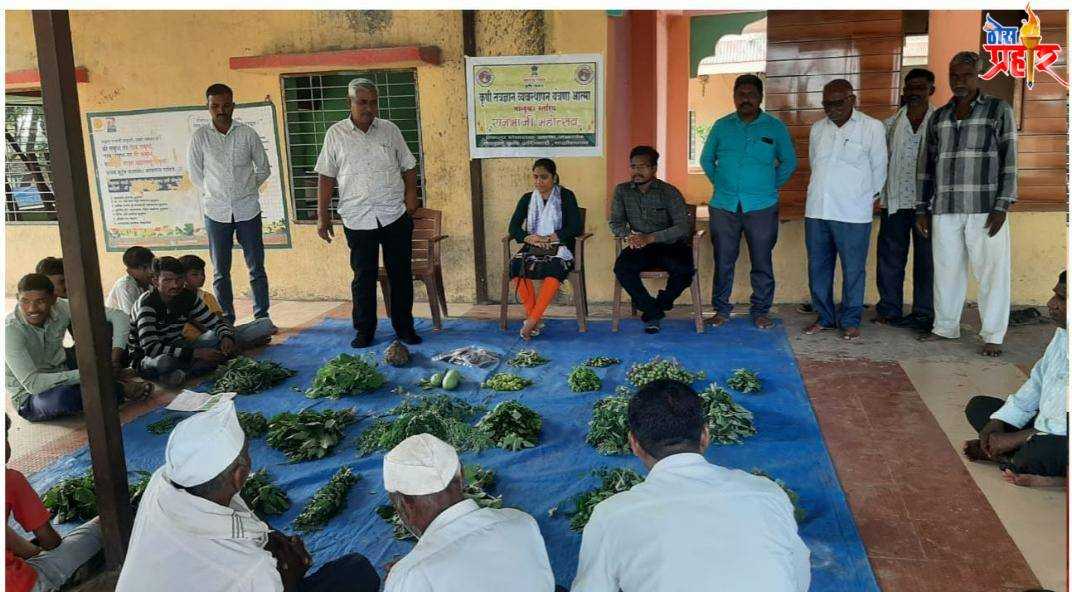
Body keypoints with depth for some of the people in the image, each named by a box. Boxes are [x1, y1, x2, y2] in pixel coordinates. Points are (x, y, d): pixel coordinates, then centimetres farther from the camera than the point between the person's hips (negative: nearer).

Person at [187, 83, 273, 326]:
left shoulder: (247, 133, -1)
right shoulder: (200, 137, -1)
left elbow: (264, 168, 9)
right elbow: (195, 174, 8)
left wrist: (246, 188, 5)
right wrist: (214, 194, 5)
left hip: (248, 210, 0)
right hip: (216, 212, 0)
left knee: (256, 268, 5)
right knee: (220, 271, 6)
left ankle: (262, 317, 16)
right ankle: (226, 321, 16)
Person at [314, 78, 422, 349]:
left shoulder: (390, 130, 7)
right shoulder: (336, 134, 2)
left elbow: (408, 166, 13)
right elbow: (326, 176, 4)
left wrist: (411, 192, -4)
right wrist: (322, 215, 1)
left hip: (395, 216, 1)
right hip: (357, 219, -1)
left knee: (401, 274, 6)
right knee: (363, 277, 5)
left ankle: (404, 327, 19)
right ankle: (364, 331, 18)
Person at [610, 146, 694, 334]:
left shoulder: (669, 192, -4)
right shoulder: (622, 191, 8)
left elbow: (682, 228, -13)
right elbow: (615, 222, 7)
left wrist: (650, 238, -24)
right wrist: (629, 235, -17)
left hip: (670, 245, -2)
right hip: (640, 248, 2)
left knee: (684, 269, -33)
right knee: (621, 268, -30)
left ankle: (660, 304, -1)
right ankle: (653, 312, -12)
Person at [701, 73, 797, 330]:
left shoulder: (775, 128, 4)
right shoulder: (721, 126, 7)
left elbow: (789, 162, 13)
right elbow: (707, 159, 17)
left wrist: (770, 186, 5)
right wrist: (721, 184, 9)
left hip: (762, 207, -1)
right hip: (723, 206, 1)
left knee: (762, 262, 4)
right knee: (723, 261, 5)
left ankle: (761, 311, 16)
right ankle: (721, 309, 17)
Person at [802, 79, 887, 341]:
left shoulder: (872, 128, -3)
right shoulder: (817, 128, 9)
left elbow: (878, 169, 4)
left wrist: (865, 199, 12)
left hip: (853, 214, -4)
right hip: (816, 211, 4)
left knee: (853, 270, 3)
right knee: (818, 267, 10)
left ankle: (850, 321, 16)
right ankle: (824, 316, 24)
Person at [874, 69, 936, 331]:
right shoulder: (891, 124, 9)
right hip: (894, 201, 2)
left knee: (926, 259, 4)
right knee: (889, 258, 6)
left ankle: (924, 314, 13)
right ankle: (889, 310, 17)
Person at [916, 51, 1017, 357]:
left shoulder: (999, 110, 3)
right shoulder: (938, 117, 14)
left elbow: (1009, 159, -2)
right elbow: (928, 165, 15)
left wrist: (1002, 206, -9)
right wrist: (922, 209, 11)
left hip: (985, 209, -3)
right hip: (945, 209, 4)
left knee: (991, 271, -1)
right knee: (947, 270, 9)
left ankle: (992, 336, 7)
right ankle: (945, 327, 21)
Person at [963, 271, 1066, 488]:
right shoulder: (1063, 332, 4)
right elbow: (1039, 379, 14)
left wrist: (1017, 438, -20)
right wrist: (999, 421, 3)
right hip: (1048, 428, 10)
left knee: (1036, 453, -38)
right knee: (978, 406, 7)